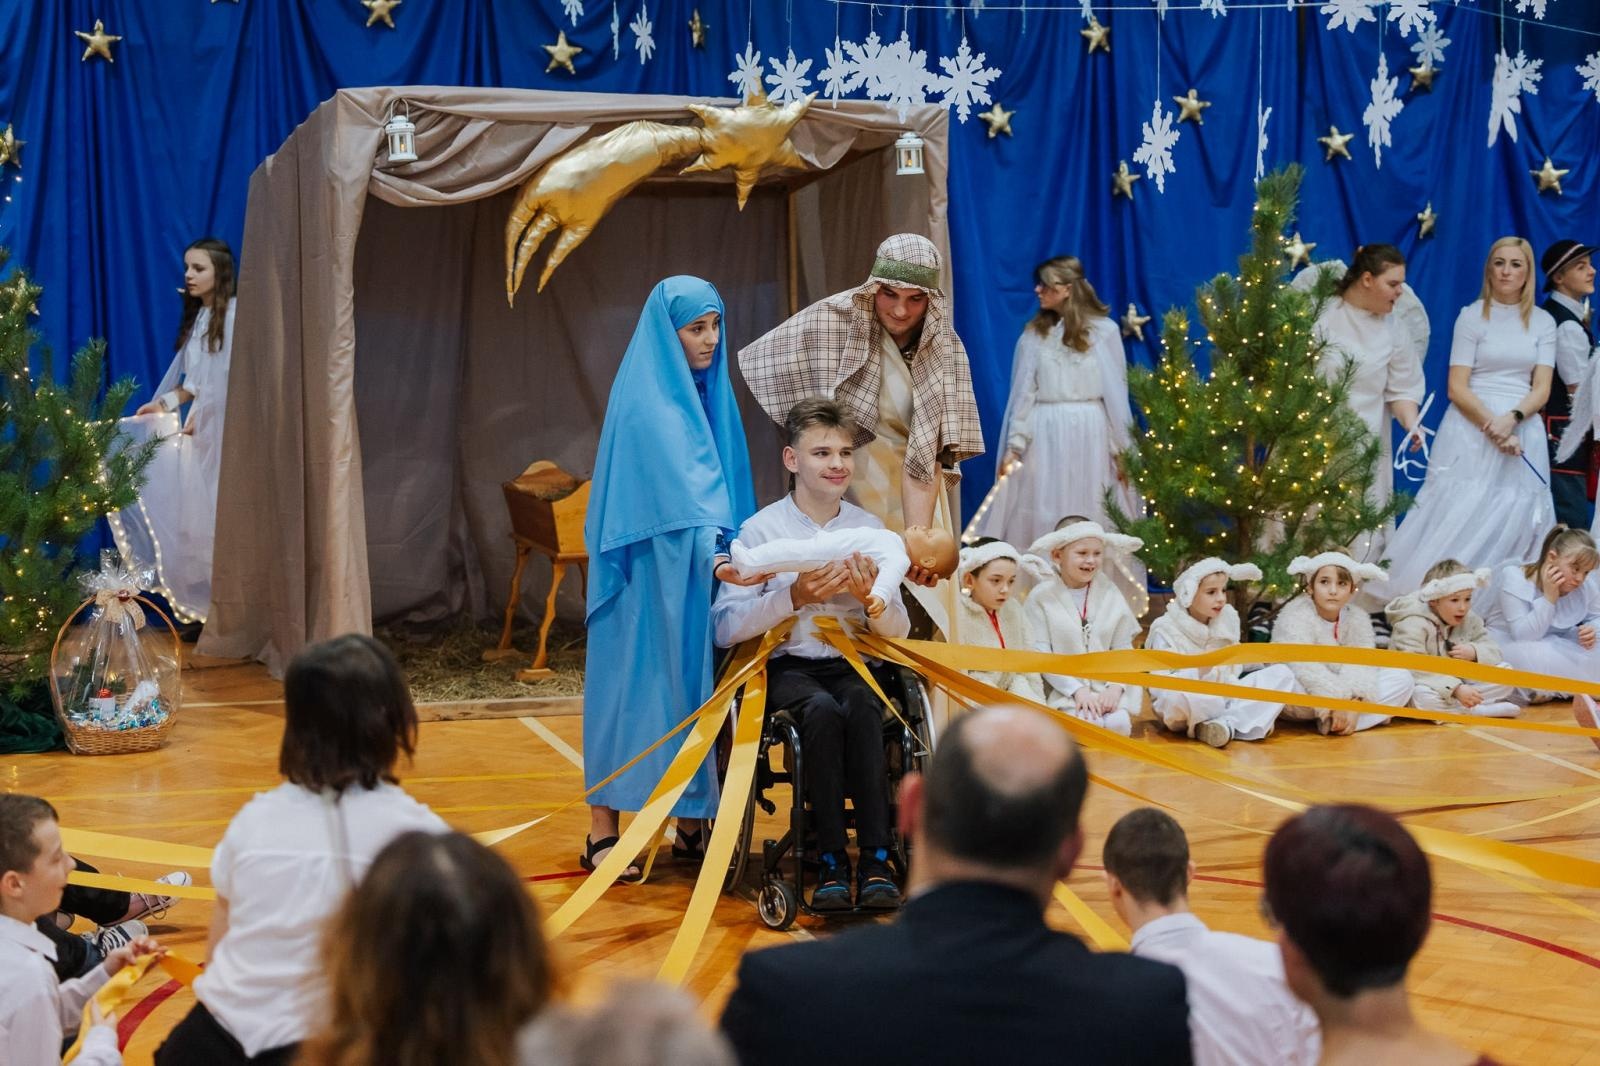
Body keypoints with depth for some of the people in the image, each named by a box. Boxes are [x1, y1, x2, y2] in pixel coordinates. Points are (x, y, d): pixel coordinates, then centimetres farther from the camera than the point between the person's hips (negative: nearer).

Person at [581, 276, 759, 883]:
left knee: (696, 683, 8)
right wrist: (712, 555, -40)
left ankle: (692, 825, 13)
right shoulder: (644, 403, -15)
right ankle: (603, 832, -1)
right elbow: (674, 487, -28)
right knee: (635, 683, -5)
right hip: (649, 575, -8)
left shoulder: (710, 394, 12)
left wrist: (730, 551, 9)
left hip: (699, 575, 8)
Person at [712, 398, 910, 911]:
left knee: (861, 708, -33)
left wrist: (872, 597, -14)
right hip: (786, 668, -2)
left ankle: (876, 861, -33)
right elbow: (725, 627, -9)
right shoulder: (761, 530, -1)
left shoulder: (870, 529, 9)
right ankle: (832, 862, -30)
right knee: (823, 710, -35)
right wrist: (795, 597, -20)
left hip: (852, 665, 2)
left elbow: (899, 629, 8)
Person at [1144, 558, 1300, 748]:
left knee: (1282, 673, -7)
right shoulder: (1165, 630, -10)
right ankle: (1243, 716, -16)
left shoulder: (1226, 621, 6)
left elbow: (1232, 675, 8)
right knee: (1176, 697, -42)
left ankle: (1226, 724, -25)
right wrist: (1198, 671, -31)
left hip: (1222, 698, 6)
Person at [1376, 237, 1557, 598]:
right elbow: (1457, 388, -4)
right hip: (1472, 430, -3)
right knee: (1458, 516, -6)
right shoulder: (1472, 316, 1)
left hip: (1523, 430, 3)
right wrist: (1491, 426, -16)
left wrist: (1512, 419, -16)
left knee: (1513, 524, 2)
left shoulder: (1543, 322, 9)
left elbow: (1542, 389, 2)